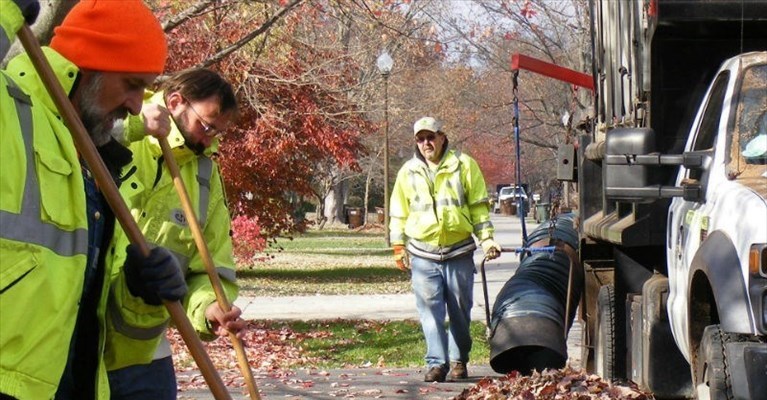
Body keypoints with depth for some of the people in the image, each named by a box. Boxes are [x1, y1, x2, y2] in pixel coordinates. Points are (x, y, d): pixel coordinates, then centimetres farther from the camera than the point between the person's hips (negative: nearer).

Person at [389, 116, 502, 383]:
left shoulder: (464, 165, 5)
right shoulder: (408, 172, 10)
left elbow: (479, 206, 6)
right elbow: (399, 214, 15)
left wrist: (486, 239, -1)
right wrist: (399, 248, 8)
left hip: (459, 252, -1)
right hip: (423, 255, 1)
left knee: (460, 310, 5)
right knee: (430, 309, -5)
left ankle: (459, 360, 15)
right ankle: (436, 362, -4)